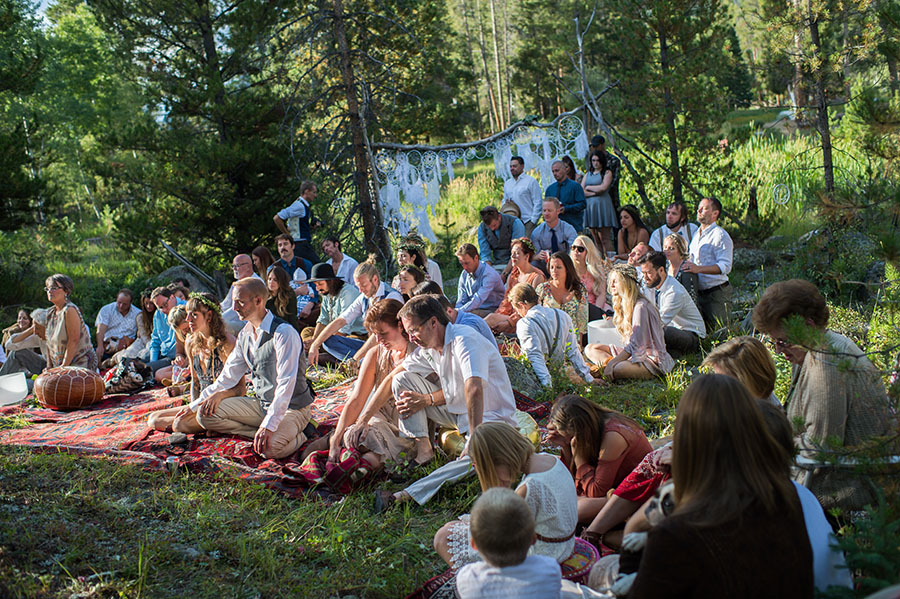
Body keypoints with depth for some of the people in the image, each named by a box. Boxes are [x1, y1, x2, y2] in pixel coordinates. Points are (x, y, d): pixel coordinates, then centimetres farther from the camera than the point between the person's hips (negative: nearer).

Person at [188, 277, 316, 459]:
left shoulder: (284, 333, -21)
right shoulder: (245, 335, 5)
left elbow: (286, 384, -27)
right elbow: (228, 377, 16)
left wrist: (269, 425, -34)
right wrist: (194, 405, 15)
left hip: (292, 407, -7)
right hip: (261, 404, 8)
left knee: (270, 448, -35)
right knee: (205, 414, -6)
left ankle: (296, 436, -3)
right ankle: (261, 434, -10)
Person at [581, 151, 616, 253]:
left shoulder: (607, 173, 5)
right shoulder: (587, 174, 18)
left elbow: (603, 187, -10)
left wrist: (588, 187, 3)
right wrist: (594, 193, -6)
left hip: (602, 206, -5)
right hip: (589, 207, 5)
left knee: (605, 239, -10)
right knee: (596, 240, 2)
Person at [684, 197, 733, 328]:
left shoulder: (720, 235, -12)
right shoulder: (696, 234, 16)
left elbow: (725, 266, -22)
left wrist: (699, 268, -30)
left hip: (717, 293, -8)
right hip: (699, 292, 8)